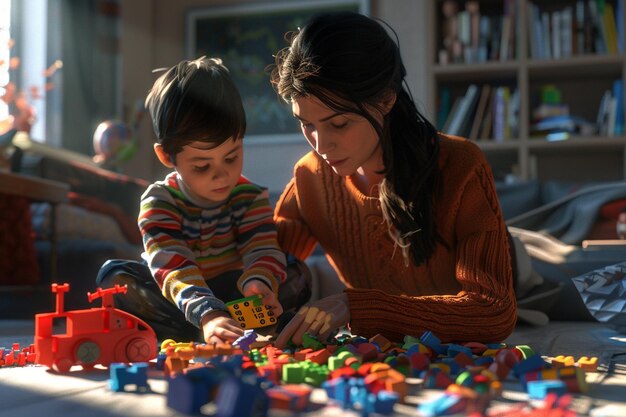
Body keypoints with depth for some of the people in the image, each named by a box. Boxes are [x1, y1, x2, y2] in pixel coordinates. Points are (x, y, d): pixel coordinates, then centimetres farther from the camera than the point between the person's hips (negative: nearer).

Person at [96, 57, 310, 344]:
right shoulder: (158, 202, -18)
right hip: (177, 305, -2)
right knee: (114, 275, -25)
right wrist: (207, 315, -53)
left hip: (232, 297, 2)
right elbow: (173, 269, -34)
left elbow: (263, 250, -20)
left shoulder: (250, 197, -8)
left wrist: (258, 283, -46)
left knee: (296, 276, -22)